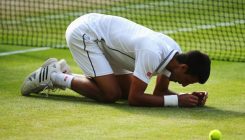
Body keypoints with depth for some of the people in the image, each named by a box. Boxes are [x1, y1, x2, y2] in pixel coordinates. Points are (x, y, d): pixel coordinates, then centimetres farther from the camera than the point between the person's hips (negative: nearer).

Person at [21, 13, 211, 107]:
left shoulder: (175, 54, -6)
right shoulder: (152, 54, -33)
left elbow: (159, 92, 4)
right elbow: (135, 98, -28)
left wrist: (189, 98, -14)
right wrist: (177, 100, -27)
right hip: (83, 32, -9)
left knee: (126, 89, 6)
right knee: (111, 94, -18)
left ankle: (62, 73, 17)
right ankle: (52, 76, -2)